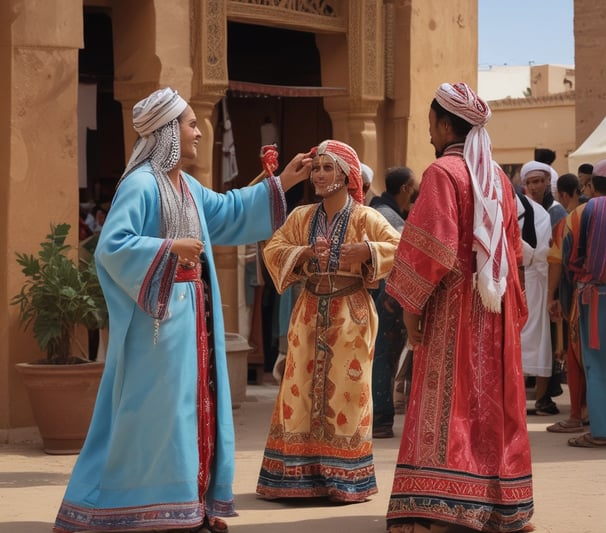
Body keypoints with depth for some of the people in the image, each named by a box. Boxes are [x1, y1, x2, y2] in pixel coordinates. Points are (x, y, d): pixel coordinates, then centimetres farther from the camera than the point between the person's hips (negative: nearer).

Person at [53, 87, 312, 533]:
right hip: (159, 316, -9)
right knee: (155, 408, -5)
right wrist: (169, 248, -26)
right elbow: (111, 246, -23)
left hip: (192, 314, 9)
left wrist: (281, 183, 26)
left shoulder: (186, 186, 11)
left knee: (192, 406, 11)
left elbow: (227, 212, 27)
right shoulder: (141, 185, -16)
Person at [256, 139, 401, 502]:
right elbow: (273, 249, 3)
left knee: (346, 391, -1)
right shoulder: (301, 217, 9)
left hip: (350, 315, -4)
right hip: (310, 313, 4)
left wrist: (367, 251, -26)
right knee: (301, 388, 2)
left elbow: (399, 248, -10)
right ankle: (300, 476, 8)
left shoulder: (365, 218, -3)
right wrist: (304, 253, -15)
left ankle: (343, 479, 5)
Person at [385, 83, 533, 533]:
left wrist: (410, 304, -12)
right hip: (495, 309, 7)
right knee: (493, 399, 10)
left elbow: (430, 247, -18)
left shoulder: (443, 173, -10)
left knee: (447, 402, -9)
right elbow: (513, 249, 15)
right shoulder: (498, 178, 12)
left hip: (452, 306, -7)